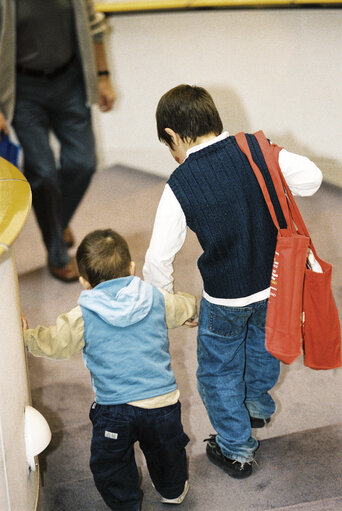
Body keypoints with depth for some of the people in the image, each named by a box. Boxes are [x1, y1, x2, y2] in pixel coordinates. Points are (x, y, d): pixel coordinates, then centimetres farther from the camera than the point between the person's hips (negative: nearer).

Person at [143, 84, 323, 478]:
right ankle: (258, 406, 58)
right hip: (277, 281, 5)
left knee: (219, 371, 20)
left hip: (226, 297, -4)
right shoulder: (257, 149, -13)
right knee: (263, 340, 33)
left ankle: (236, 450, 35)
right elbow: (310, 178, -7)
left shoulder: (180, 186, -20)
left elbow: (158, 257, -16)